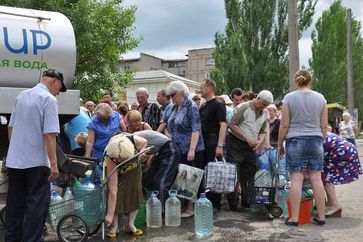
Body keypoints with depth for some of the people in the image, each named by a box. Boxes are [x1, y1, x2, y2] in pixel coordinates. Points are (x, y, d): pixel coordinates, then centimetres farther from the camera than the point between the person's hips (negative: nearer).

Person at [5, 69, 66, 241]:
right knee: (37, 204, 3)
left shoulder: (21, 95, 10)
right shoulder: (49, 99, -12)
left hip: (14, 160, 7)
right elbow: (49, 134, -19)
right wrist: (54, 164, -18)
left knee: (15, 203, 15)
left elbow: (10, 127, 16)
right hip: (36, 162, -7)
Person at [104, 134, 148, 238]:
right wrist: (110, 215, -39)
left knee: (136, 191, -5)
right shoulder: (110, 160, -43)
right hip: (117, 172, -3)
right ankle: (114, 226, -3)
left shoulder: (134, 140, -41)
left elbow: (145, 142, -11)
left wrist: (141, 153, -29)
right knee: (116, 195, -18)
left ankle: (130, 225, 7)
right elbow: (113, 191, -41)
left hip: (134, 168, 3)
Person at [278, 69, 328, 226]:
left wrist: (279, 144, 5)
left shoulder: (289, 98, -2)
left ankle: (294, 218, 0)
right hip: (316, 141, 3)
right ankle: (321, 216, 12)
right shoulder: (320, 98, 6)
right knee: (316, 178, 6)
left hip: (295, 141, -3)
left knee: (296, 179, -3)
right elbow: (324, 125, 8)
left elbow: (284, 125, -4)